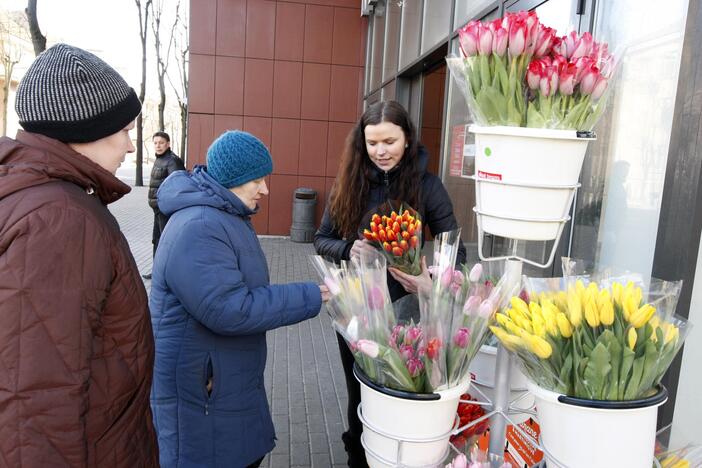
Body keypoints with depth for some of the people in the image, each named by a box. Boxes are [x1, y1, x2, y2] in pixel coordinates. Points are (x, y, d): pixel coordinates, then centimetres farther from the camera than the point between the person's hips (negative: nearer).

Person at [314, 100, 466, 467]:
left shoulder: (427, 185, -8)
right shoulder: (349, 182, -2)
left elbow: (456, 248, -6)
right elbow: (321, 239, 3)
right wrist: (348, 249, -19)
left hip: (404, 307, -2)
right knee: (359, 392, 18)